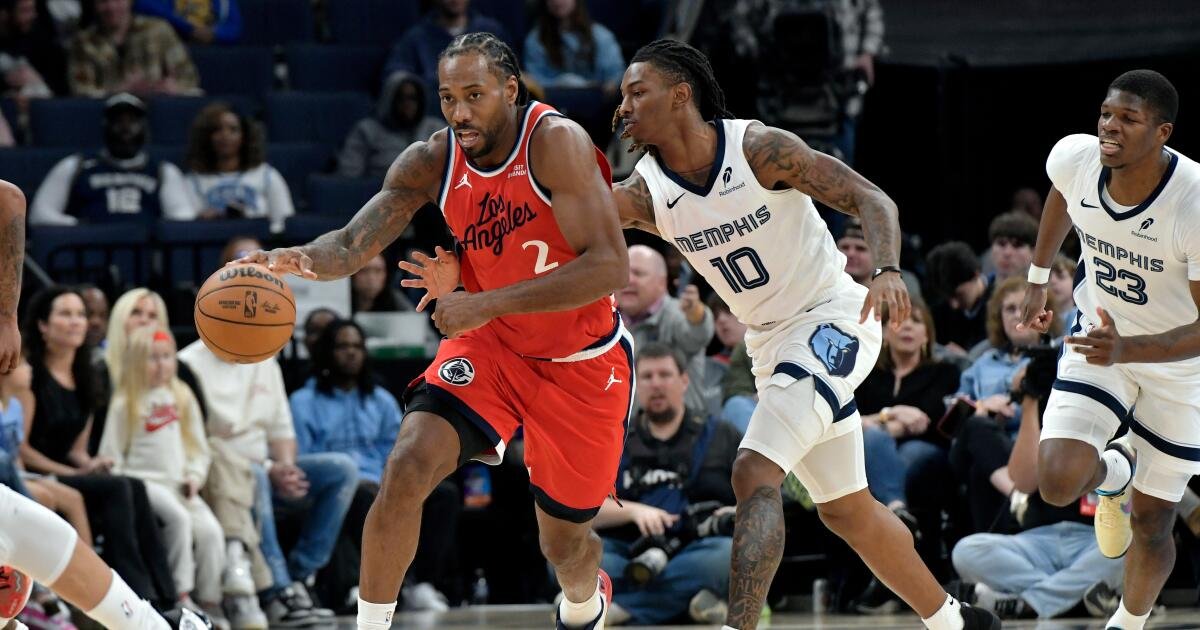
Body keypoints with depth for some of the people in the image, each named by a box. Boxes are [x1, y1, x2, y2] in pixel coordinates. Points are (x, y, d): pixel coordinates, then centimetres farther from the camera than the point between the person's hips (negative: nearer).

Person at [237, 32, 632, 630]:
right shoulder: (432, 161, -11)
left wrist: (485, 303, -36)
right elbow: (355, 242, -15)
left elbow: (609, 268, -33)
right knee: (406, 468, -22)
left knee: (564, 541, 11)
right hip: (490, 345, 3)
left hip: (582, 361, -3)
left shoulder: (555, 142, -27)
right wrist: (303, 258, -40)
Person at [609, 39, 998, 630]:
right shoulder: (644, 192, -5)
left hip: (832, 318, -7)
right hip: (769, 340, 7)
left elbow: (868, 197, -17)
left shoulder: (759, 147, -18)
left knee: (754, 473, -25)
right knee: (845, 509, 16)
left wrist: (887, 271, -34)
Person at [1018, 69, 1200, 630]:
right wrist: (1038, 279, 16)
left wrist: (1125, 350, -45)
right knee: (1057, 484, -19)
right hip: (1101, 334, 3)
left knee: (1151, 524, 8)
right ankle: (1113, 471, 19)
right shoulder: (1075, 158, -21)